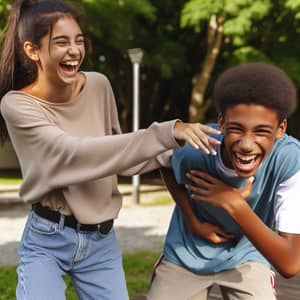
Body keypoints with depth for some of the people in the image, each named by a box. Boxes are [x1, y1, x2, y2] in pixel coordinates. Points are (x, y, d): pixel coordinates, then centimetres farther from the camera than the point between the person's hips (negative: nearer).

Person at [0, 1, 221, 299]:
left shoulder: (98, 86, -3)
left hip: (102, 240, 4)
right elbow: (77, 154, -29)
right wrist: (166, 133, -35)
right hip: (46, 241, -4)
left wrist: (180, 152, -5)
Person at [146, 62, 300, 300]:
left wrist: (235, 205, -37)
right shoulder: (192, 150, -27)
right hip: (185, 256, 1)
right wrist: (193, 222, -13)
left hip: (245, 260, 0)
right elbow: (167, 168, 0)